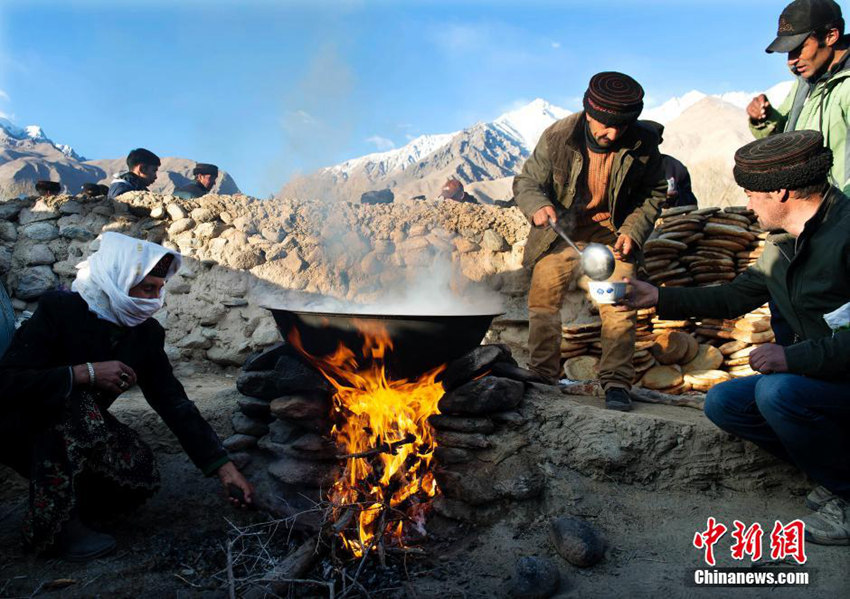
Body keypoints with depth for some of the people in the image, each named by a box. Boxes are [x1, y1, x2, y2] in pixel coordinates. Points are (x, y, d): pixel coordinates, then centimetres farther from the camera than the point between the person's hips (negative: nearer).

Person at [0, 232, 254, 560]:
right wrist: (85, 373, -36)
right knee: (74, 402, -36)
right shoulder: (58, 309, -23)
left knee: (141, 476, -19)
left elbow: (174, 402, -10)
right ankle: (59, 525, -20)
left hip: (81, 428, 5)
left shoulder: (146, 333, -8)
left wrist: (224, 466, -15)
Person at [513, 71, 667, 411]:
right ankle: (542, 378, 12)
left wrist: (633, 231, -13)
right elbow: (526, 182, -8)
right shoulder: (557, 137, -16)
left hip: (612, 231, 0)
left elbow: (654, 192, 2)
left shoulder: (643, 145, -13)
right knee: (542, 300, -2)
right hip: (562, 228, 0)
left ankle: (616, 382, 4)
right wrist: (538, 206, -30)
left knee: (619, 306, -9)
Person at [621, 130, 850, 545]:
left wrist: (794, 357, -30)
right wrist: (660, 297, 12)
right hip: (816, 374, 8)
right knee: (722, 402, -1)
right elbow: (737, 297, 15)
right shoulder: (784, 241, 6)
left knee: (777, 391, -32)